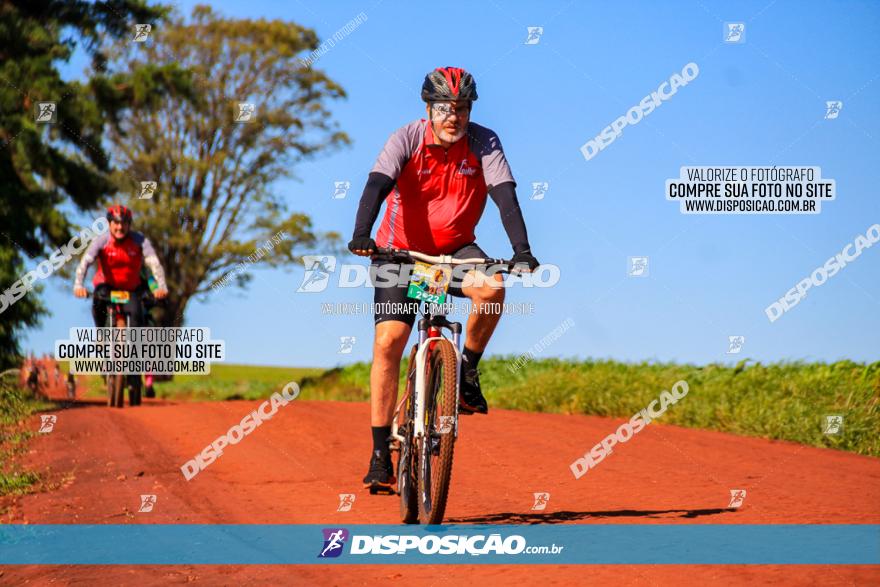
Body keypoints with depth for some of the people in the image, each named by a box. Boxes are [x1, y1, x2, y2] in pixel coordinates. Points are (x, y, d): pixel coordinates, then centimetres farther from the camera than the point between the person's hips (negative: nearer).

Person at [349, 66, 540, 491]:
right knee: (388, 341, -15)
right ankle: (380, 455, -9)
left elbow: (505, 195, -22)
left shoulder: (483, 142, -13)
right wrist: (361, 234, -48)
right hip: (401, 251, -1)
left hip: (455, 251, 1)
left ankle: (467, 371, -6)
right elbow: (376, 186, -30)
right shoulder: (406, 140, -17)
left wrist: (521, 249, -38)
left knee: (492, 288, -32)